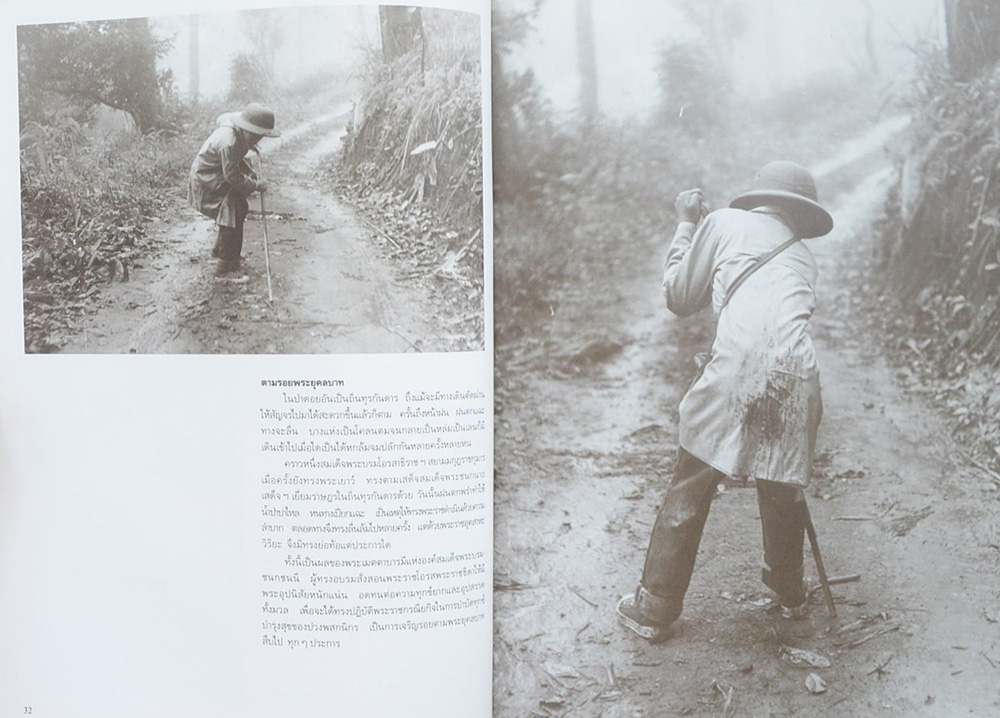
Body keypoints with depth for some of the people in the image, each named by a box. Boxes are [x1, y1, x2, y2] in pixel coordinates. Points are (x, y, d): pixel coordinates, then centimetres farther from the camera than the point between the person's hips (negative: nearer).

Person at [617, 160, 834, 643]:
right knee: (783, 490, 23)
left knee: (689, 493, 7)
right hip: (798, 379, 4)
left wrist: (686, 224, 30)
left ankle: (655, 609, 15)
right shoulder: (803, 258, 25)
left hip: (736, 373, -4)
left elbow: (679, 298, 19)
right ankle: (790, 593, 42)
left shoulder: (724, 223, 15)